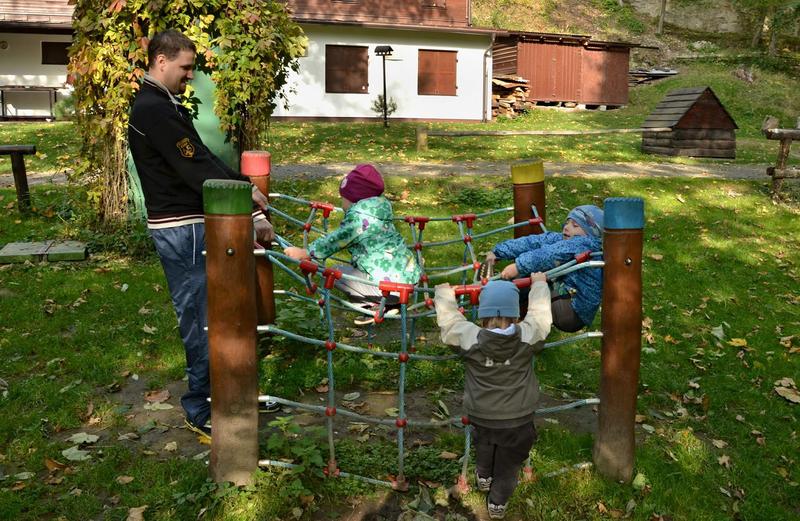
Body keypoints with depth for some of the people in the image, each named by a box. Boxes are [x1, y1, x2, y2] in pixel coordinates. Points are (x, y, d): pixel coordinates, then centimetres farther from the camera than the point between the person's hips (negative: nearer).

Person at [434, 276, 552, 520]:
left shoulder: (469, 338, -23)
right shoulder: (528, 336, -21)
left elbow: (448, 318, -4)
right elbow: (540, 314, -1)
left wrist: (444, 293, 14)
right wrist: (539, 284, 16)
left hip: (481, 416, 1)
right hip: (518, 418, -1)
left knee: (484, 445, 34)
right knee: (508, 463, 23)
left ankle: (483, 477, 56)